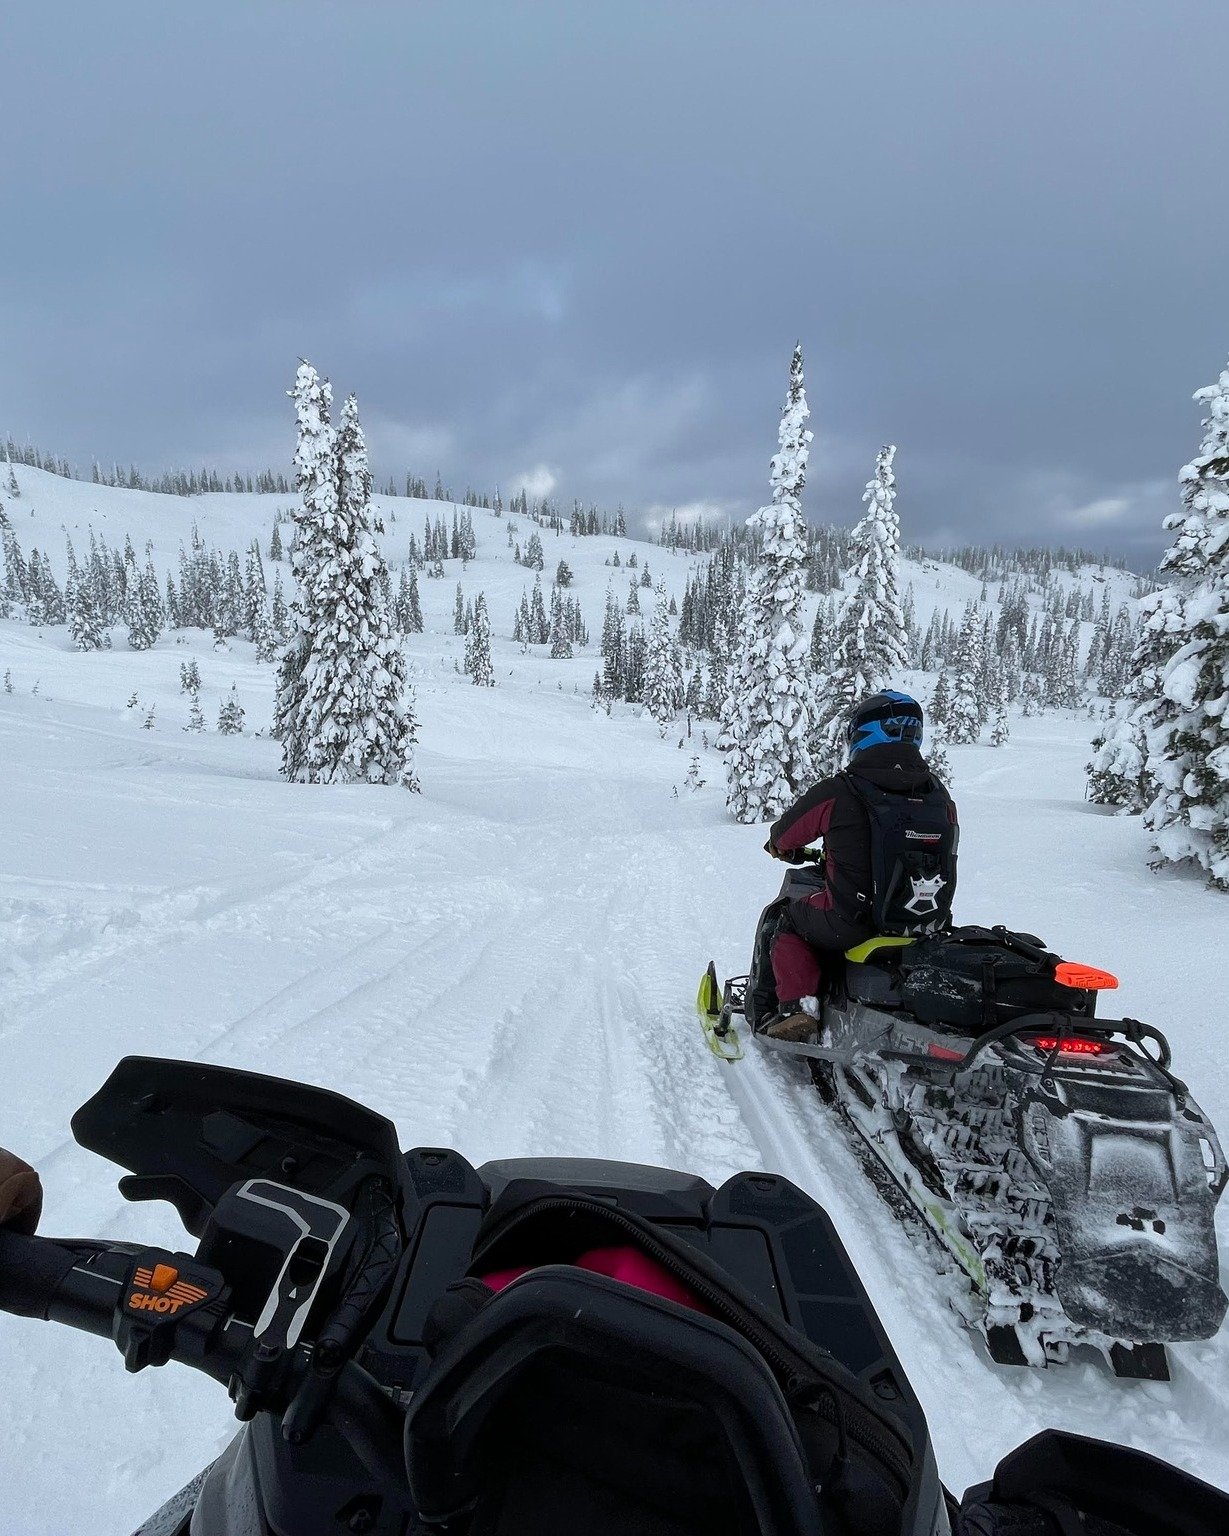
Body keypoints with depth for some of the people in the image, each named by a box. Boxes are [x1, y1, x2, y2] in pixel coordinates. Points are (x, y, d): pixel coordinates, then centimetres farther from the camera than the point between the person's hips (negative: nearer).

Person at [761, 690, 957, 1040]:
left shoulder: (838, 792, -13)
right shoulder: (940, 795, 2)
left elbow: (782, 837, 2)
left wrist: (781, 848, 27)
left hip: (853, 922, -5)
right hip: (929, 922, 5)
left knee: (790, 922, 22)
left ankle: (797, 1006, 5)